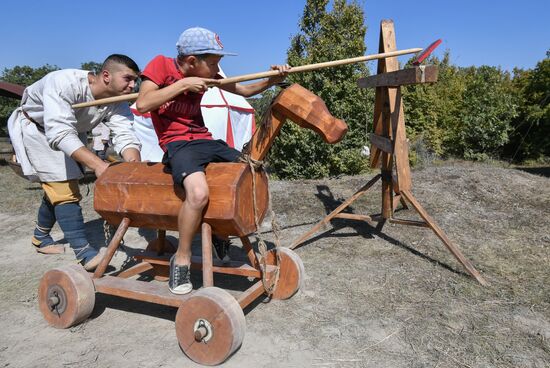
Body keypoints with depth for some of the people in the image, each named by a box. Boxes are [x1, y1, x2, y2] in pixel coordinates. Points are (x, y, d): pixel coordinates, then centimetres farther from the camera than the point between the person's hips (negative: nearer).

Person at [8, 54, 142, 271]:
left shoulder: (117, 104, -20)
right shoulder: (65, 83, -38)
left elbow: (125, 136, -30)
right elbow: (60, 133, -47)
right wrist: (97, 165, -58)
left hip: (69, 133, 7)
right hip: (32, 127, -7)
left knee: (63, 188, 15)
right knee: (63, 189, -19)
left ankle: (40, 237, 38)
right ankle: (84, 253, -20)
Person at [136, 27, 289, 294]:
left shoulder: (205, 73, 11)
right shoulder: (161, 65, -3)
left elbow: (245, 90, 18)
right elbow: (142, 104, -16)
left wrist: (272, 80, 2)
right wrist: (183, 84, -15)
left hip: (206, 140, 7)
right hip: (178, 143, -7)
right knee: (198, 192, -36)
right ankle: (181, 259, -13)